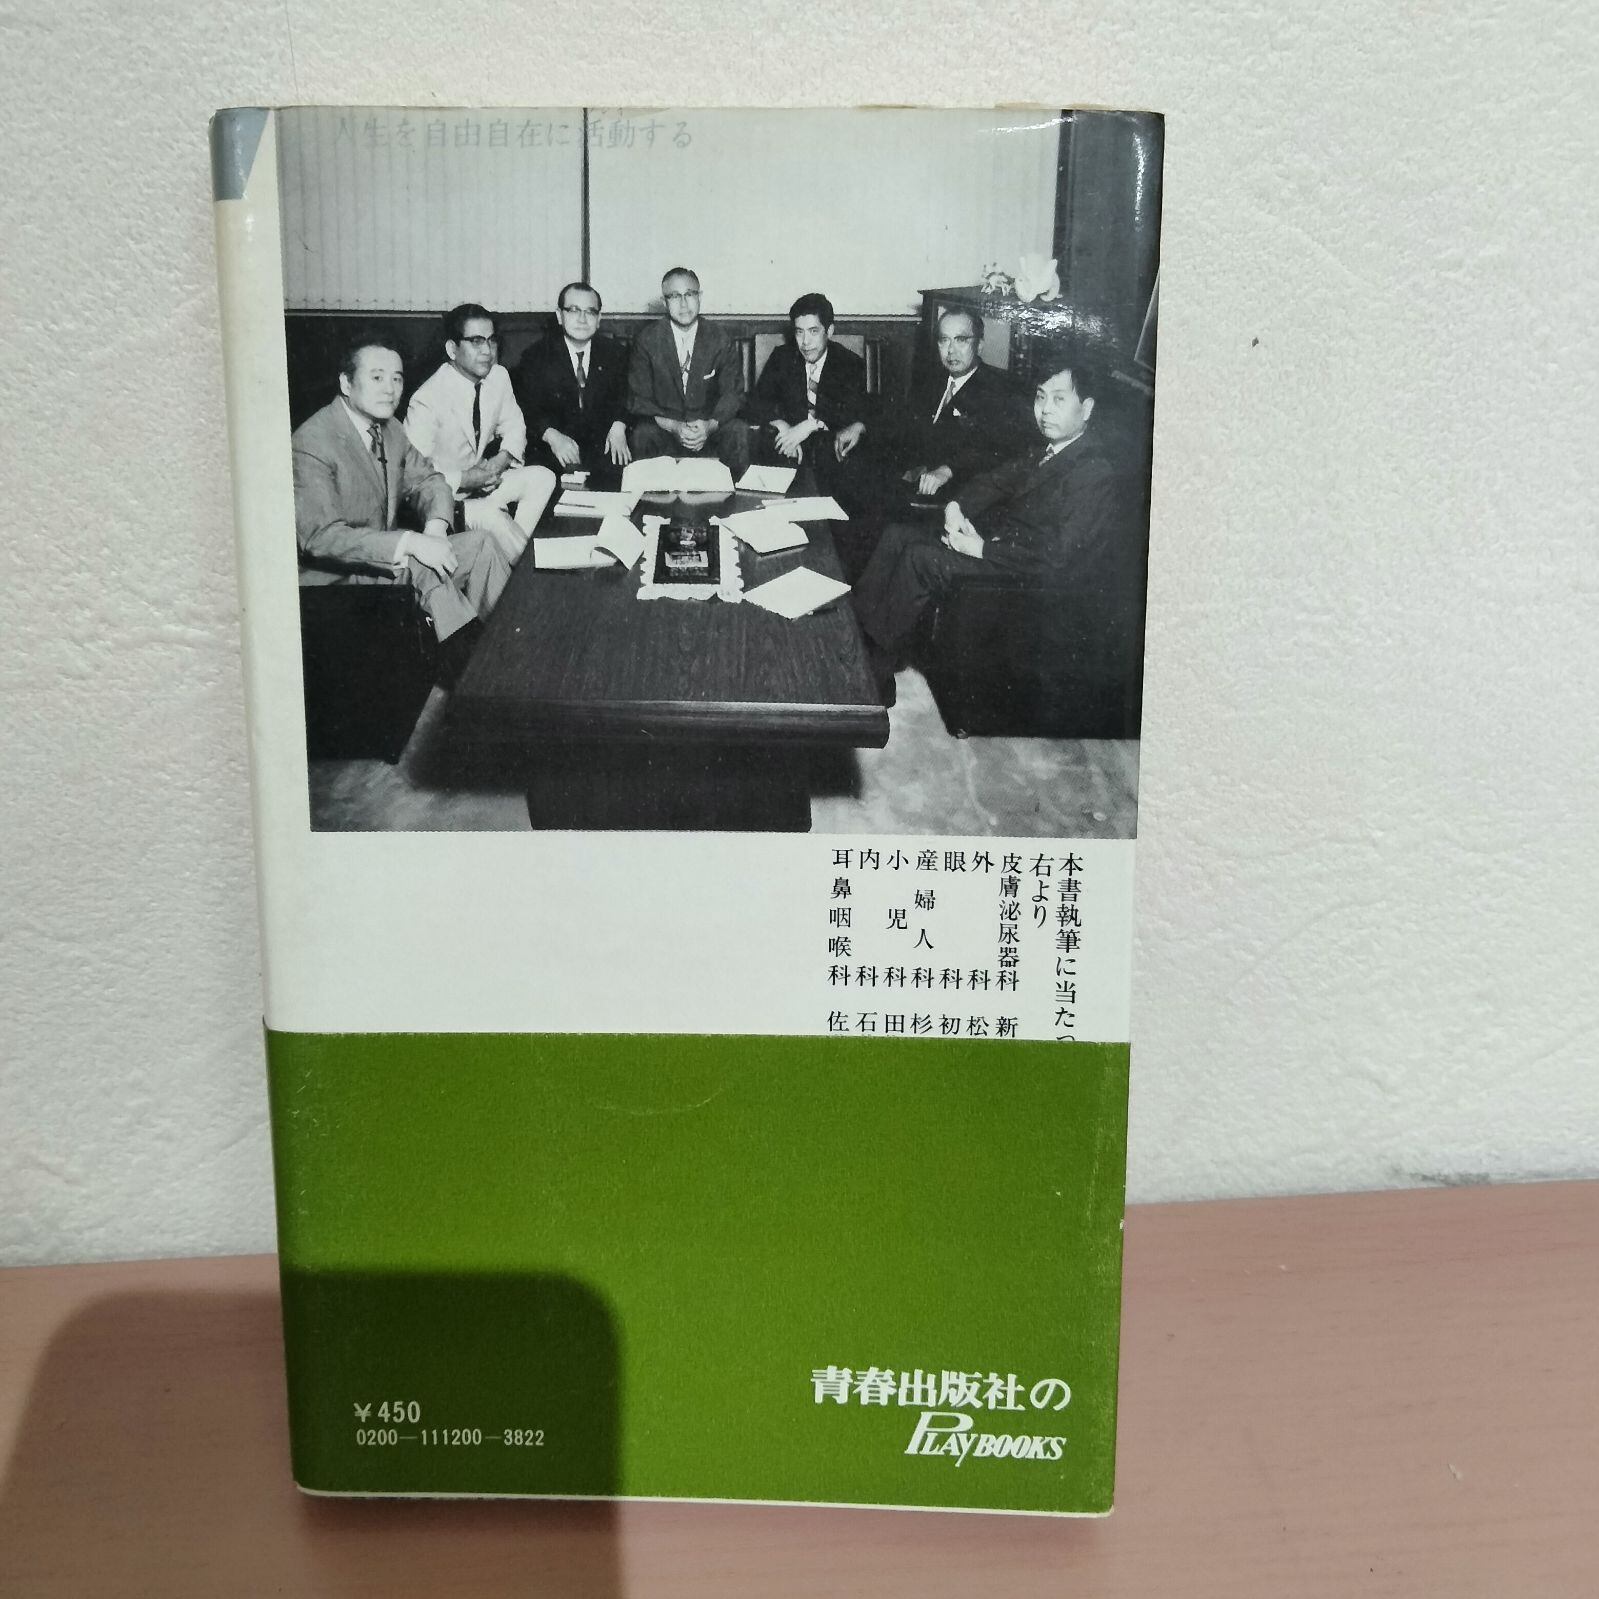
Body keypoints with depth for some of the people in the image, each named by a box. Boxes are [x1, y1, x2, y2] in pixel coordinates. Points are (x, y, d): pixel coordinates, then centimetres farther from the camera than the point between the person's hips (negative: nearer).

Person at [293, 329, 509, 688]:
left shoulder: (389, 427, 6)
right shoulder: (312, 443, -20)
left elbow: (427, 479, 14)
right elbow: (320, 536, -28)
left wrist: (436, 524, -11)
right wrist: (409, 543, -35)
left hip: (386, 559, 8)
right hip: (335, 577, -8)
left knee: (479, 543, -6)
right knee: (418, 563, -32)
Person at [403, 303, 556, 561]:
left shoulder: (498, 377, -3)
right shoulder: (427, 400, -23)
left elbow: (514, 427, 12)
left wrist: (500, 461, -8)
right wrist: (463, 479, -25)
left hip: (481, 478, 7)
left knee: (543, 477, -11)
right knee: (489, 516, -33)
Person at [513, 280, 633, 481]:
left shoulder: (614, 354, 14)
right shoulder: (536, 357, 5)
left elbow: (624, 397, 9)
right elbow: (525, 408, -1)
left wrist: (618, 426, -14)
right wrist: (551, 436, -20)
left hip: (603, 449, 2)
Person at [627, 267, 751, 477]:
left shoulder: (721, 341, 3)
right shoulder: (647, 341, -1)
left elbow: (733, 394, 0)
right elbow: (638, 400, -4)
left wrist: (710, 425, -22)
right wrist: (673, 426, -22)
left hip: (711, 429, 1)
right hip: (663, 428, -1)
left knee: (740, 433, -28)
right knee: (642, 435, -33)